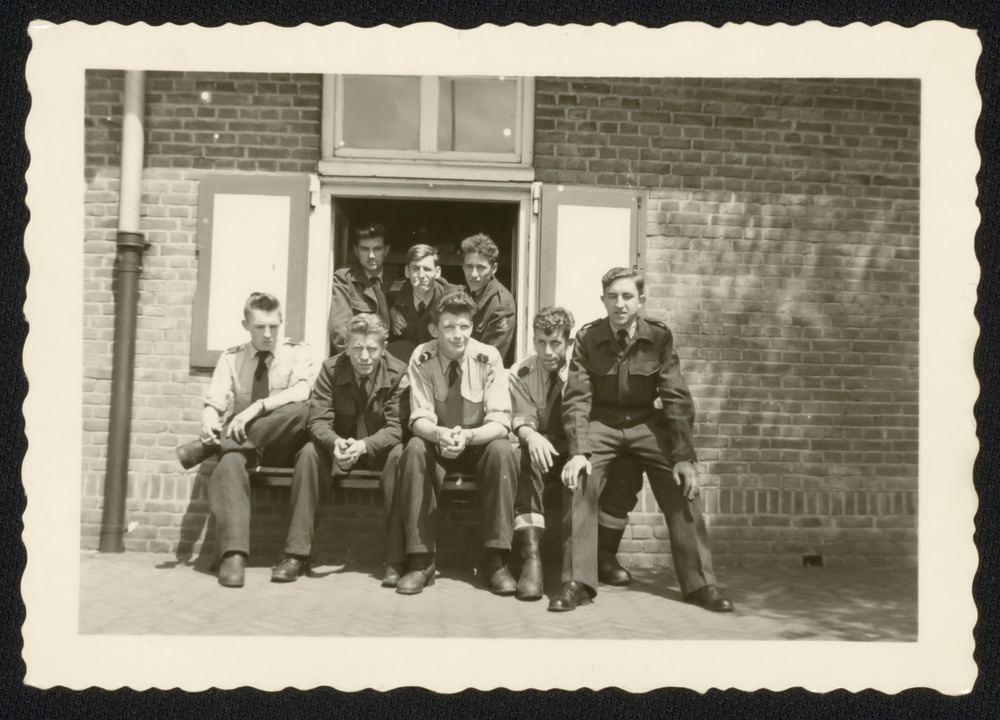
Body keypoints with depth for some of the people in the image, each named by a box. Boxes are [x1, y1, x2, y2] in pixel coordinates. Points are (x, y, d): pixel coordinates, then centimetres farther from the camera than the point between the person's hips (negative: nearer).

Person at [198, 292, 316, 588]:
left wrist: (257, 407, -28)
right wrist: (209, 420, -24)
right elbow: (214, 403, 1)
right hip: (241, 444, 2)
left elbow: (303, 391, -16)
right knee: (230, 462, -35)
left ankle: (204, 449, -26)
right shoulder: (231, 358, 11)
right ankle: (233, 555, -40)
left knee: (301, 409, -34)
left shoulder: (295, 353, 4)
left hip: (282, 446, -1)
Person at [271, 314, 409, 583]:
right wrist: (335, 442, -38)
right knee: (309, 452, -29)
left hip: (378, 450, -1)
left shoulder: (397, 373, -13)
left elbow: (395, 428, -18)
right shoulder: (330, 369, -8)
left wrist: (363, 445, -39)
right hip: (340, 447, 2)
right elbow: (318, 421, -13)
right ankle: (296, 554, -25)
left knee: (401, 455, -34)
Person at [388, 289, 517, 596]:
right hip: (437, 447, 1)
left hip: (480, 446, 0)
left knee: (502, 450, -32)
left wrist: (467, 436, -40)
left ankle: (496, 560, -24)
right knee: (414, 449, -31)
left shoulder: (488, 358, -14)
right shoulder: (422, 358, -11)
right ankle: (420, 561, -25)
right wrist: (440, 435, -39)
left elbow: (500, 422, -19)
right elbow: (419, 420, -15)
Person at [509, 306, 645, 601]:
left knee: (628, 466, -26)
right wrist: (532, 436, -36)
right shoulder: (521, 374, -1)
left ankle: (603, 553, -11)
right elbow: (522, 420, -13)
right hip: (544, 454, -1)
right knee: (523, 458, -36)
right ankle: (531, 559, -38)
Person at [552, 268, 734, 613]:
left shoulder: (660, 337, -8)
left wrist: (684, 457, -19)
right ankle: (577, 582, -17)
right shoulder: (587, 338, -9)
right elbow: (577, 398, -13)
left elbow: (677, 398, -10)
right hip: (600, 423, 0)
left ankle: (700, 583, -4)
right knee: (578, 481, -26)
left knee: (683, 485, -18)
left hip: (646, 423, 1)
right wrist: (578, 450, -27)